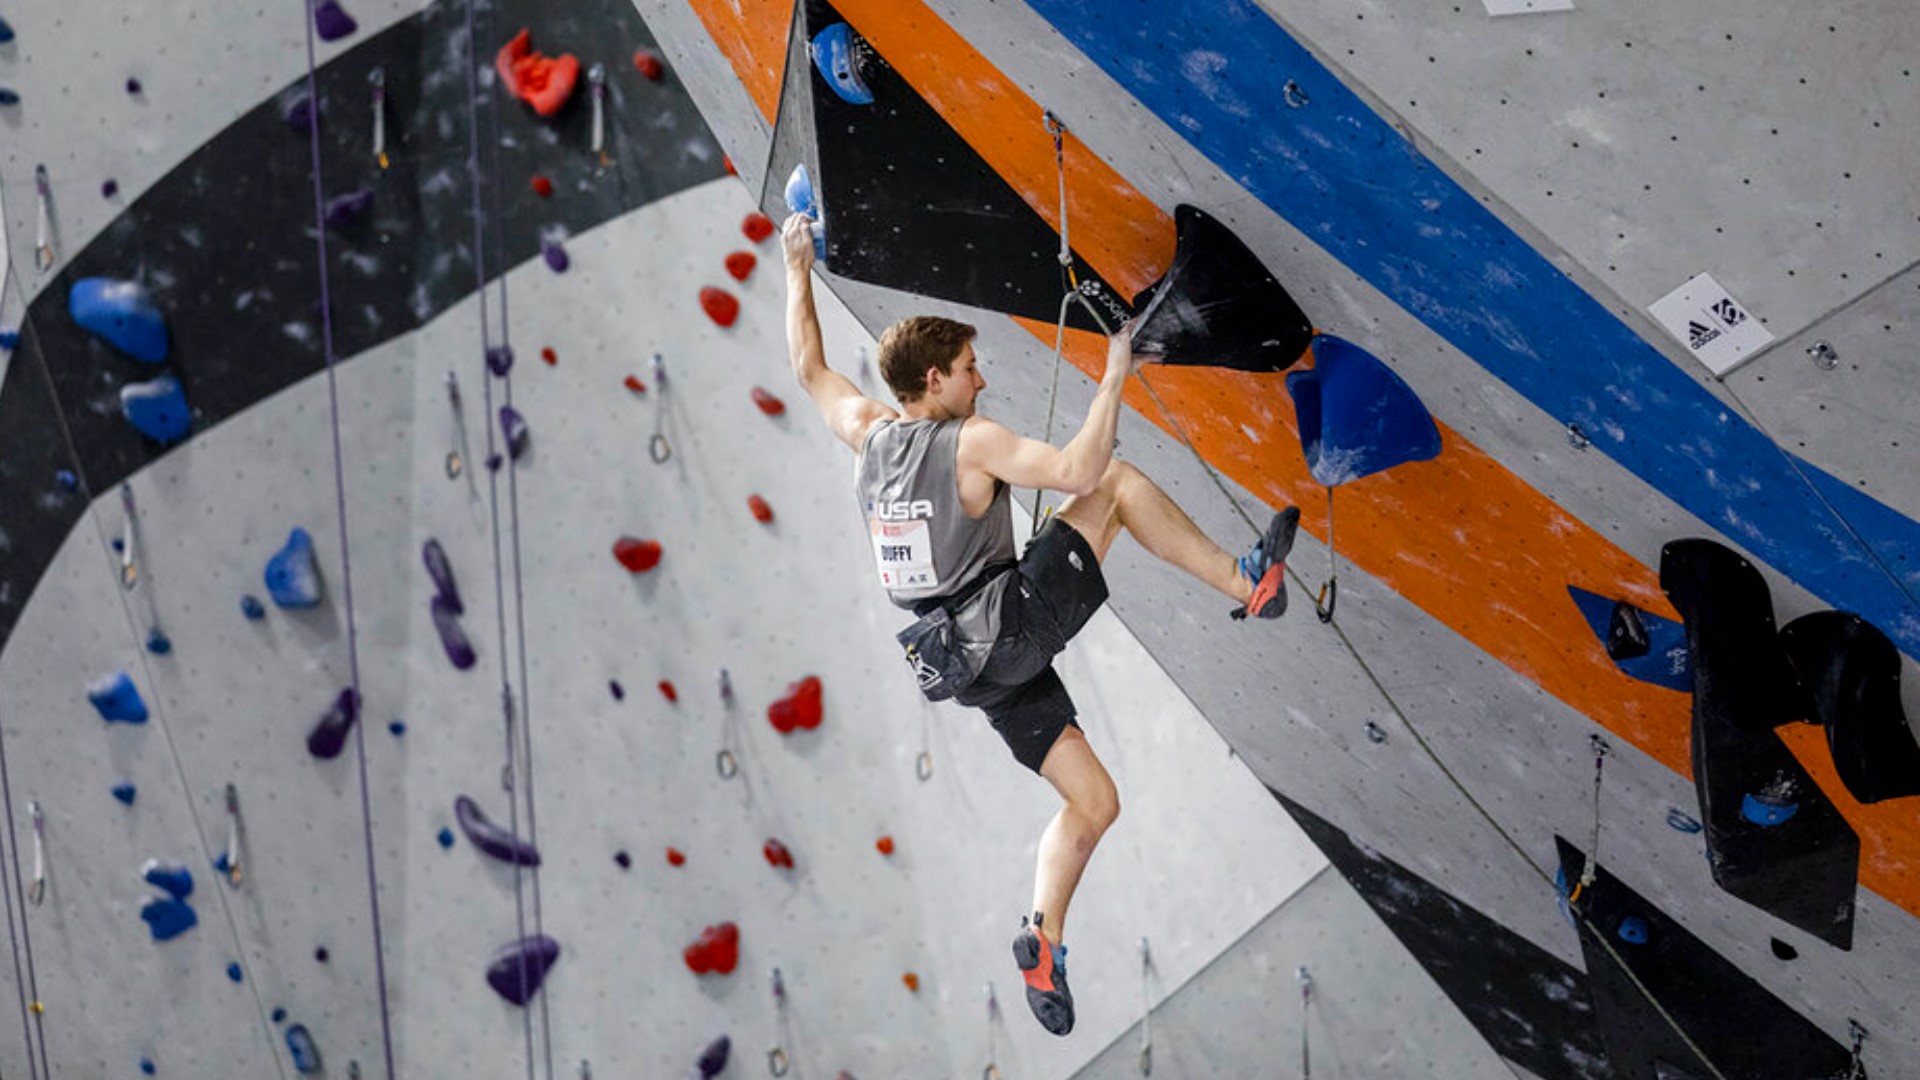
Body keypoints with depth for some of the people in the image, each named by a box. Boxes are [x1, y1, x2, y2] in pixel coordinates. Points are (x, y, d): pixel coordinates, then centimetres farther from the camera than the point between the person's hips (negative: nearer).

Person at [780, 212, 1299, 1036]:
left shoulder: (867, 432, 9)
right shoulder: (971, 442, -11)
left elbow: (808, 366, 25)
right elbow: (1077, 473, -22)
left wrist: (798, 269, 32)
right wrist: (1114, 379, -13)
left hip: (973, 660, 8)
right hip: (1009, 626, -8)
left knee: (1093, 803, 14)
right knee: (1119, 483, 1)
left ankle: (1042, 940, 5)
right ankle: (1249, 585, 1)